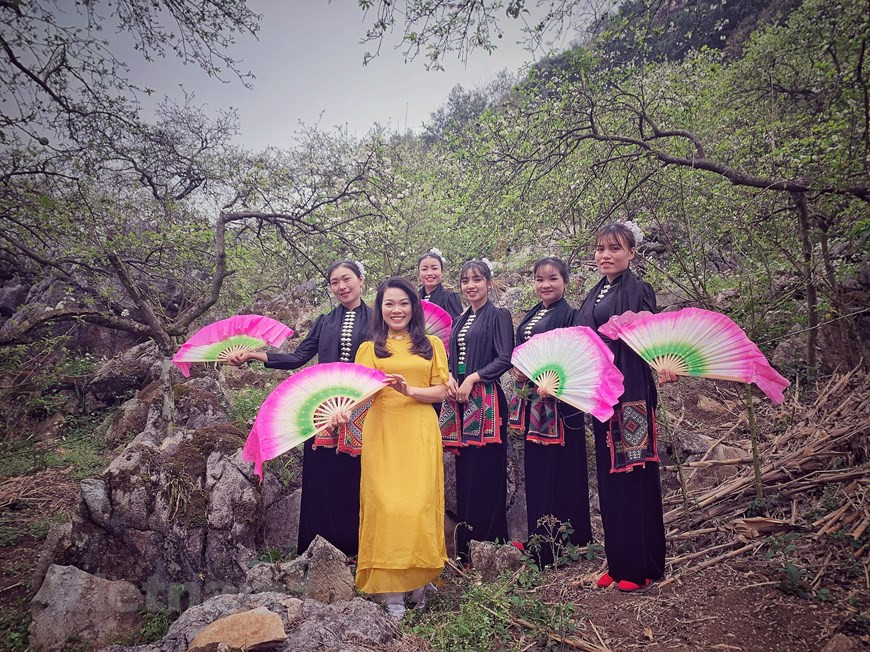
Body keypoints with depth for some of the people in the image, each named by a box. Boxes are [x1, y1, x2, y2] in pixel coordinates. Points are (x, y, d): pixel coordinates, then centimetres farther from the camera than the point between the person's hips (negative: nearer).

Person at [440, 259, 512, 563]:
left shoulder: (498, 316, -2)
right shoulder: (460, 320, 18)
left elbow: (505, 359, -11)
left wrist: (472, 379, -15)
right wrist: (450, 378, -2)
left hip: (486, 400, -7)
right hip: (459, 400, 7)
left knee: (485, 470, -5)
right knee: (464, 469, 9)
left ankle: (487, 541, 6)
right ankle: (465, 545, 18)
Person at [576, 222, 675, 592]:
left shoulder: (638, 290, -6)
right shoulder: (595, 296, 15)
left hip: (630, 395, -7)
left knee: (634, 475, 0)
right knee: (608, 476, 12)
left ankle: (643, 566, 15)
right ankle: (618, 563, 24)